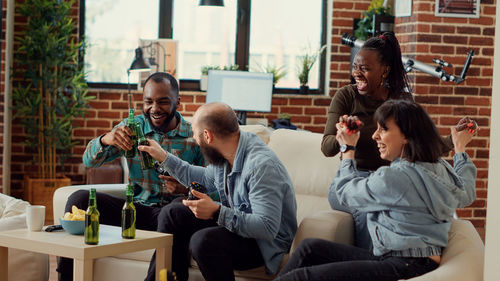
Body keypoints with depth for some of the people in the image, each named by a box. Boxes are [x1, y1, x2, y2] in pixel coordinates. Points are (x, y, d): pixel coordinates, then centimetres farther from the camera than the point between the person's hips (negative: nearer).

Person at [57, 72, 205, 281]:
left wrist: (186, 189, -23)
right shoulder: (131, 128, 8)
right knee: (79, 198, -16)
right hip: (135, 207, 3)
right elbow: (89, 161, 2)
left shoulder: (194, 137, 0)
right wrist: (106, 140, -21)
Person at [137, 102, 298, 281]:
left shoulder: (262, 165, -30)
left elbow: (268, 228, -33)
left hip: (265, 241, -9)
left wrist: (217, 212, -35)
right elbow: (205, 178, 24)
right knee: (173, 213, 6)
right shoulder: (225, 155, 0)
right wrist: (163, 157, 22)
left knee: (203, 240, -33)